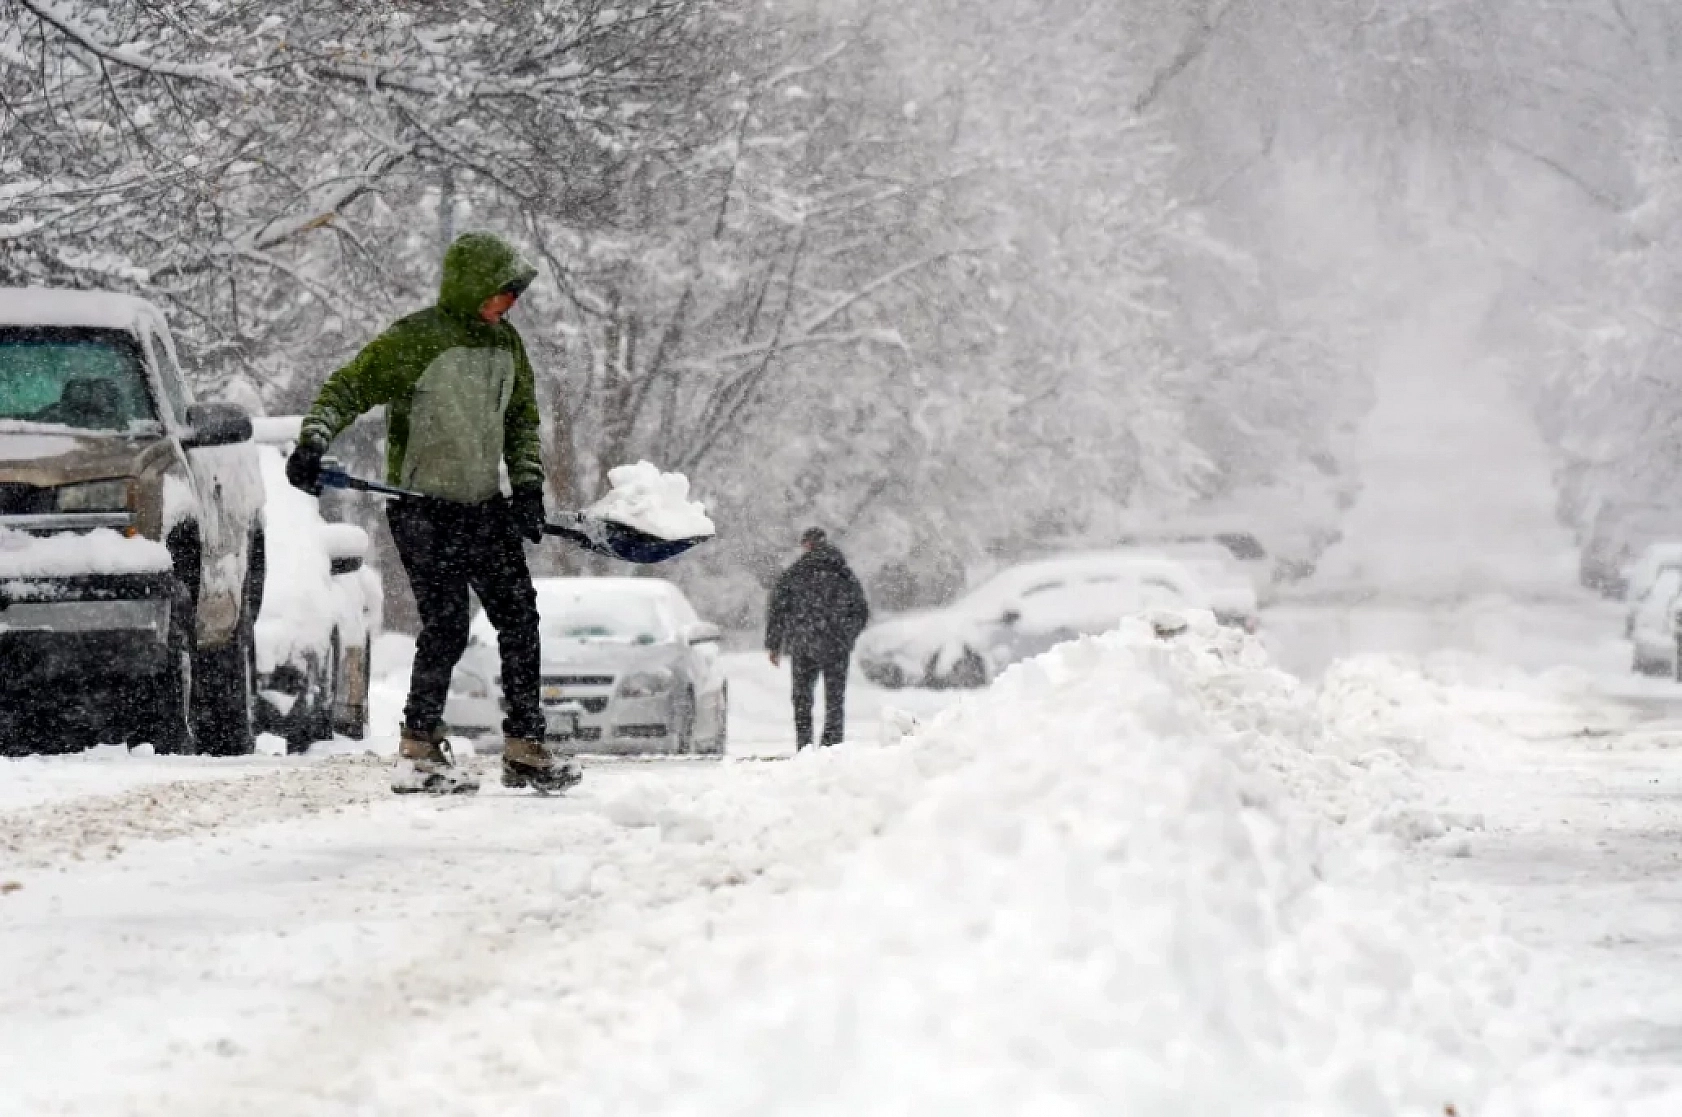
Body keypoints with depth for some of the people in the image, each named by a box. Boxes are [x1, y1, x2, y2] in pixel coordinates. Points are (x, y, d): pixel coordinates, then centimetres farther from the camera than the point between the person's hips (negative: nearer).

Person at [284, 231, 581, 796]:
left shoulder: (505, 342, 10)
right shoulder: (414, 339, -12)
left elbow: (522, 419, 19)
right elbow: (346, 389, -12)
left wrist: (528, 485, 8)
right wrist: (313, 443, -26)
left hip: (486, 506, 7)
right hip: (424, 510, -7)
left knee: (520, 620, 5)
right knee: (446, 628, -10)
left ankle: (524, 748, 14)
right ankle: (418, 754, -1)